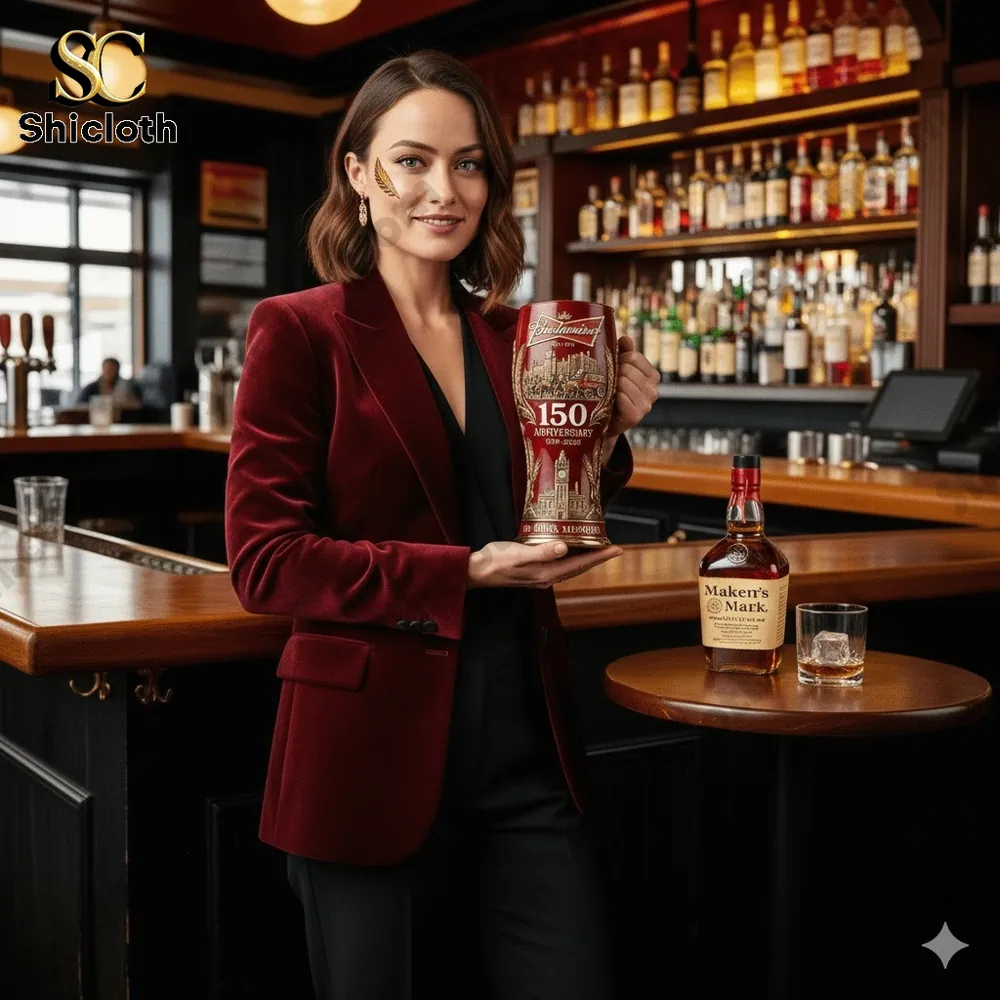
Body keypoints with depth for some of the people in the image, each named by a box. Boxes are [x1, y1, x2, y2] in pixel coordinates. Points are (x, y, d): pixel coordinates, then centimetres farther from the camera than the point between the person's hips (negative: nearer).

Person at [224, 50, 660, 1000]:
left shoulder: (514, 337, 9)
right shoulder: (300, 332, -6)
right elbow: (263, 561, -11)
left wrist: (605, 436, -1)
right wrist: (465, 573, -18)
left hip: (525, 748, 5)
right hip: (374, 757, -4)